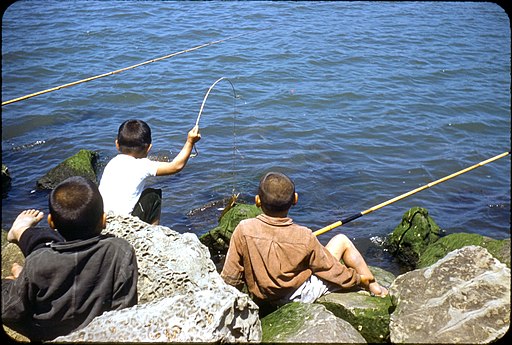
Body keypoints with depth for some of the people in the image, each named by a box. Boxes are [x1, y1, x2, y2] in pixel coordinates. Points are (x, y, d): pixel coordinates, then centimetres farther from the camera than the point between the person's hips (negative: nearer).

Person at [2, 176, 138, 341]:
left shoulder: (37, 263, -32)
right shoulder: (122, 252, -33)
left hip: (47, 336, -2)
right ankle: (21, 232, 48)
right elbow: (125, 308, -23)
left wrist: (19, 279, 4)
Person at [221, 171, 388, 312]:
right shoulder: (304, 237, -25)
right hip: (300, 296, -3)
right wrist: (358, 278, 9)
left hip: (261, 301, 3)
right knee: (341, 241, 12)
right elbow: (331, 270, -10)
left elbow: (230, 277, -14)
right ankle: (374, 288, 30)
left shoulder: (243, 230, -23)